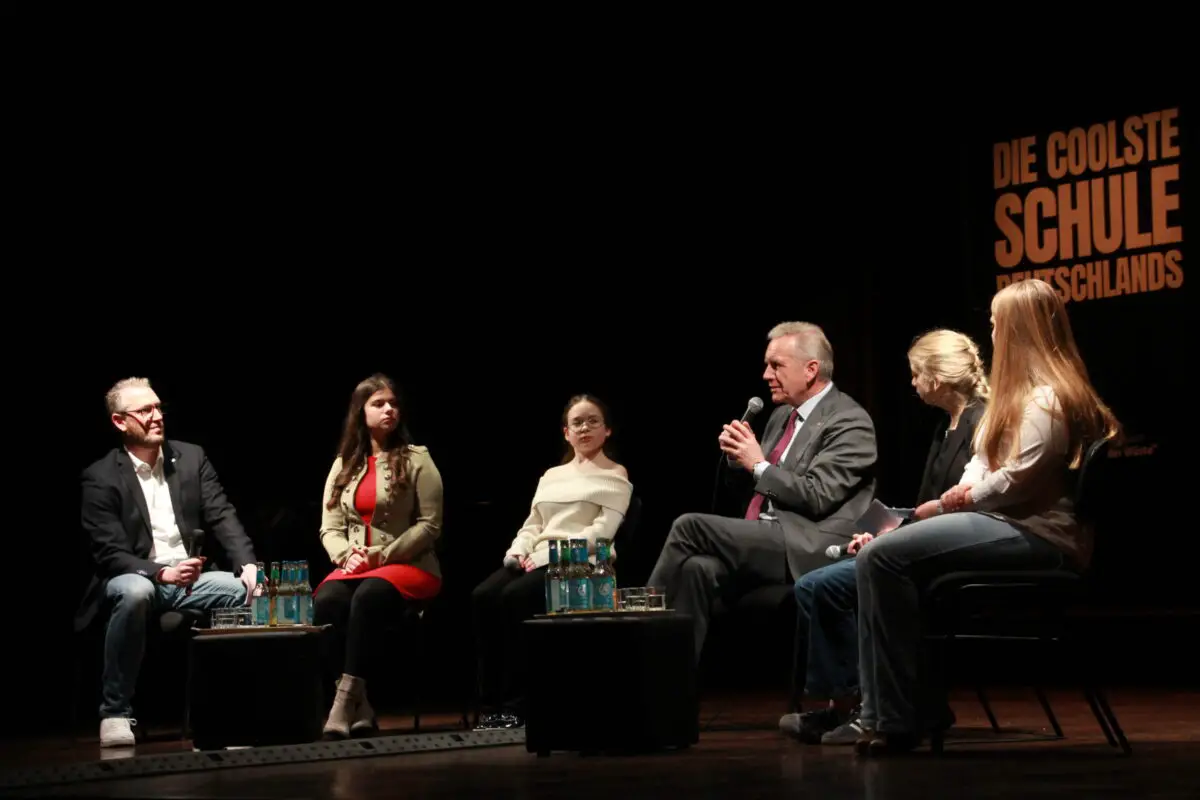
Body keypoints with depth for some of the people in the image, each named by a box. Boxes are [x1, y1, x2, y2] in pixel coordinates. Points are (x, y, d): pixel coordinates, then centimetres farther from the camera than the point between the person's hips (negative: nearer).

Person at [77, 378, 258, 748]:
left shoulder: (191, 457, 7)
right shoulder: (100, 478, -5)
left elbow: (222, 518, 1)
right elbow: (110, 553, -12)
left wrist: (249, 566, -17)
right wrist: (162, 573, -29)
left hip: (191, 577, 4)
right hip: (136, 578, -4)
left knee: (252, 589, -23)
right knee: (135, 593, -39)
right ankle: (115, 711, -27)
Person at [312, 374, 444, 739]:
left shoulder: (417, 460, 1)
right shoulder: (344, 464, 14)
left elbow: (430, 525, -6)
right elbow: (329, 528, 11)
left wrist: (379, 556, -13)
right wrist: (347, 556, -12)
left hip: (408, 565, -4)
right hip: (354, 565, 4)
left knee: (367, 596, -37)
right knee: (326, 601, -30)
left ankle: (345, 704, -37)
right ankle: (359, 706, -28)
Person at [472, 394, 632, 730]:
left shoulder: (614, 476, 9)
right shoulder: (551, 476, 28)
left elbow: (602, 530, -5)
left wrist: (554, 552, -16)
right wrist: (519, 550, -2)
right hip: (536, 561, 6)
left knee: (515, 597, -34)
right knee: (483, 596, -25)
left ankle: (517, 702, -27)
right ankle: (493, 702, -24)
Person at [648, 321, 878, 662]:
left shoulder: (849, 422, -7)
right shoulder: (783, 414, 19)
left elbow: (816, 497, -16)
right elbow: (758, 487, 26)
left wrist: (758, 464, -10)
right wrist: (738, 455, 5)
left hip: (808, 549, -8)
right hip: (767, 542, 8)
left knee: (690, 526, -21)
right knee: (697, 567, -23)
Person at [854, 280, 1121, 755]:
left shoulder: (1048, 397, -11)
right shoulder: (1020, 393, 25)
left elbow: (1019, 479, -20)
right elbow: (982, 463, 21)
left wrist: (956, 500, -7)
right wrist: (959, 497, 0)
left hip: (1034, 533, -11)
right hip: (1003, 523, 11)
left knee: (885, 556, -25)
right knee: (873, 558, -6)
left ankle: (900, 717, -21)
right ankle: (880, 713, -14)